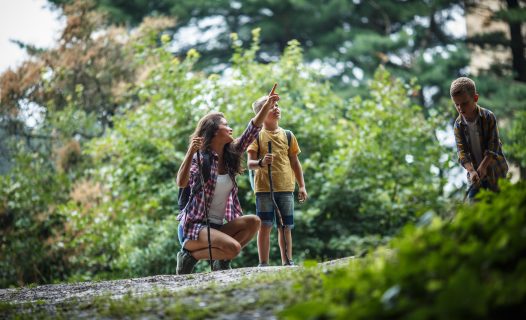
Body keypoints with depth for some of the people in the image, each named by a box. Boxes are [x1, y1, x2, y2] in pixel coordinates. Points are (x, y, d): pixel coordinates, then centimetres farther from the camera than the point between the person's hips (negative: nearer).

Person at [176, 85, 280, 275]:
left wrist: (268, 105, -3)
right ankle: (189, 255, -6)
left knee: (253, 222, -14)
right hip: (193, 226, -7)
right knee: (233, 248, -28)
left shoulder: (231, 155, 9)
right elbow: (182, 183, -28)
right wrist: (191, 152, -36)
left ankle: (222, 260, -1)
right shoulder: (200, 158, -10)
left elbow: (252, 130, 6)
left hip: (217, 226, 7)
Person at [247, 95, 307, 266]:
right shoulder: (257, 136, 3)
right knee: (265, 226, -5)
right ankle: (263, 264, -2)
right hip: (264, 188, -3)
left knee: (285, 227, 6)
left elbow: (295, 162, 15)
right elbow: (250, 163, -3)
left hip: (285, 187, 3)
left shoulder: (287, 135, 12)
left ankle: (287, 262, 13)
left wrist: (302, 186, 10)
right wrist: (261, 163, -26)